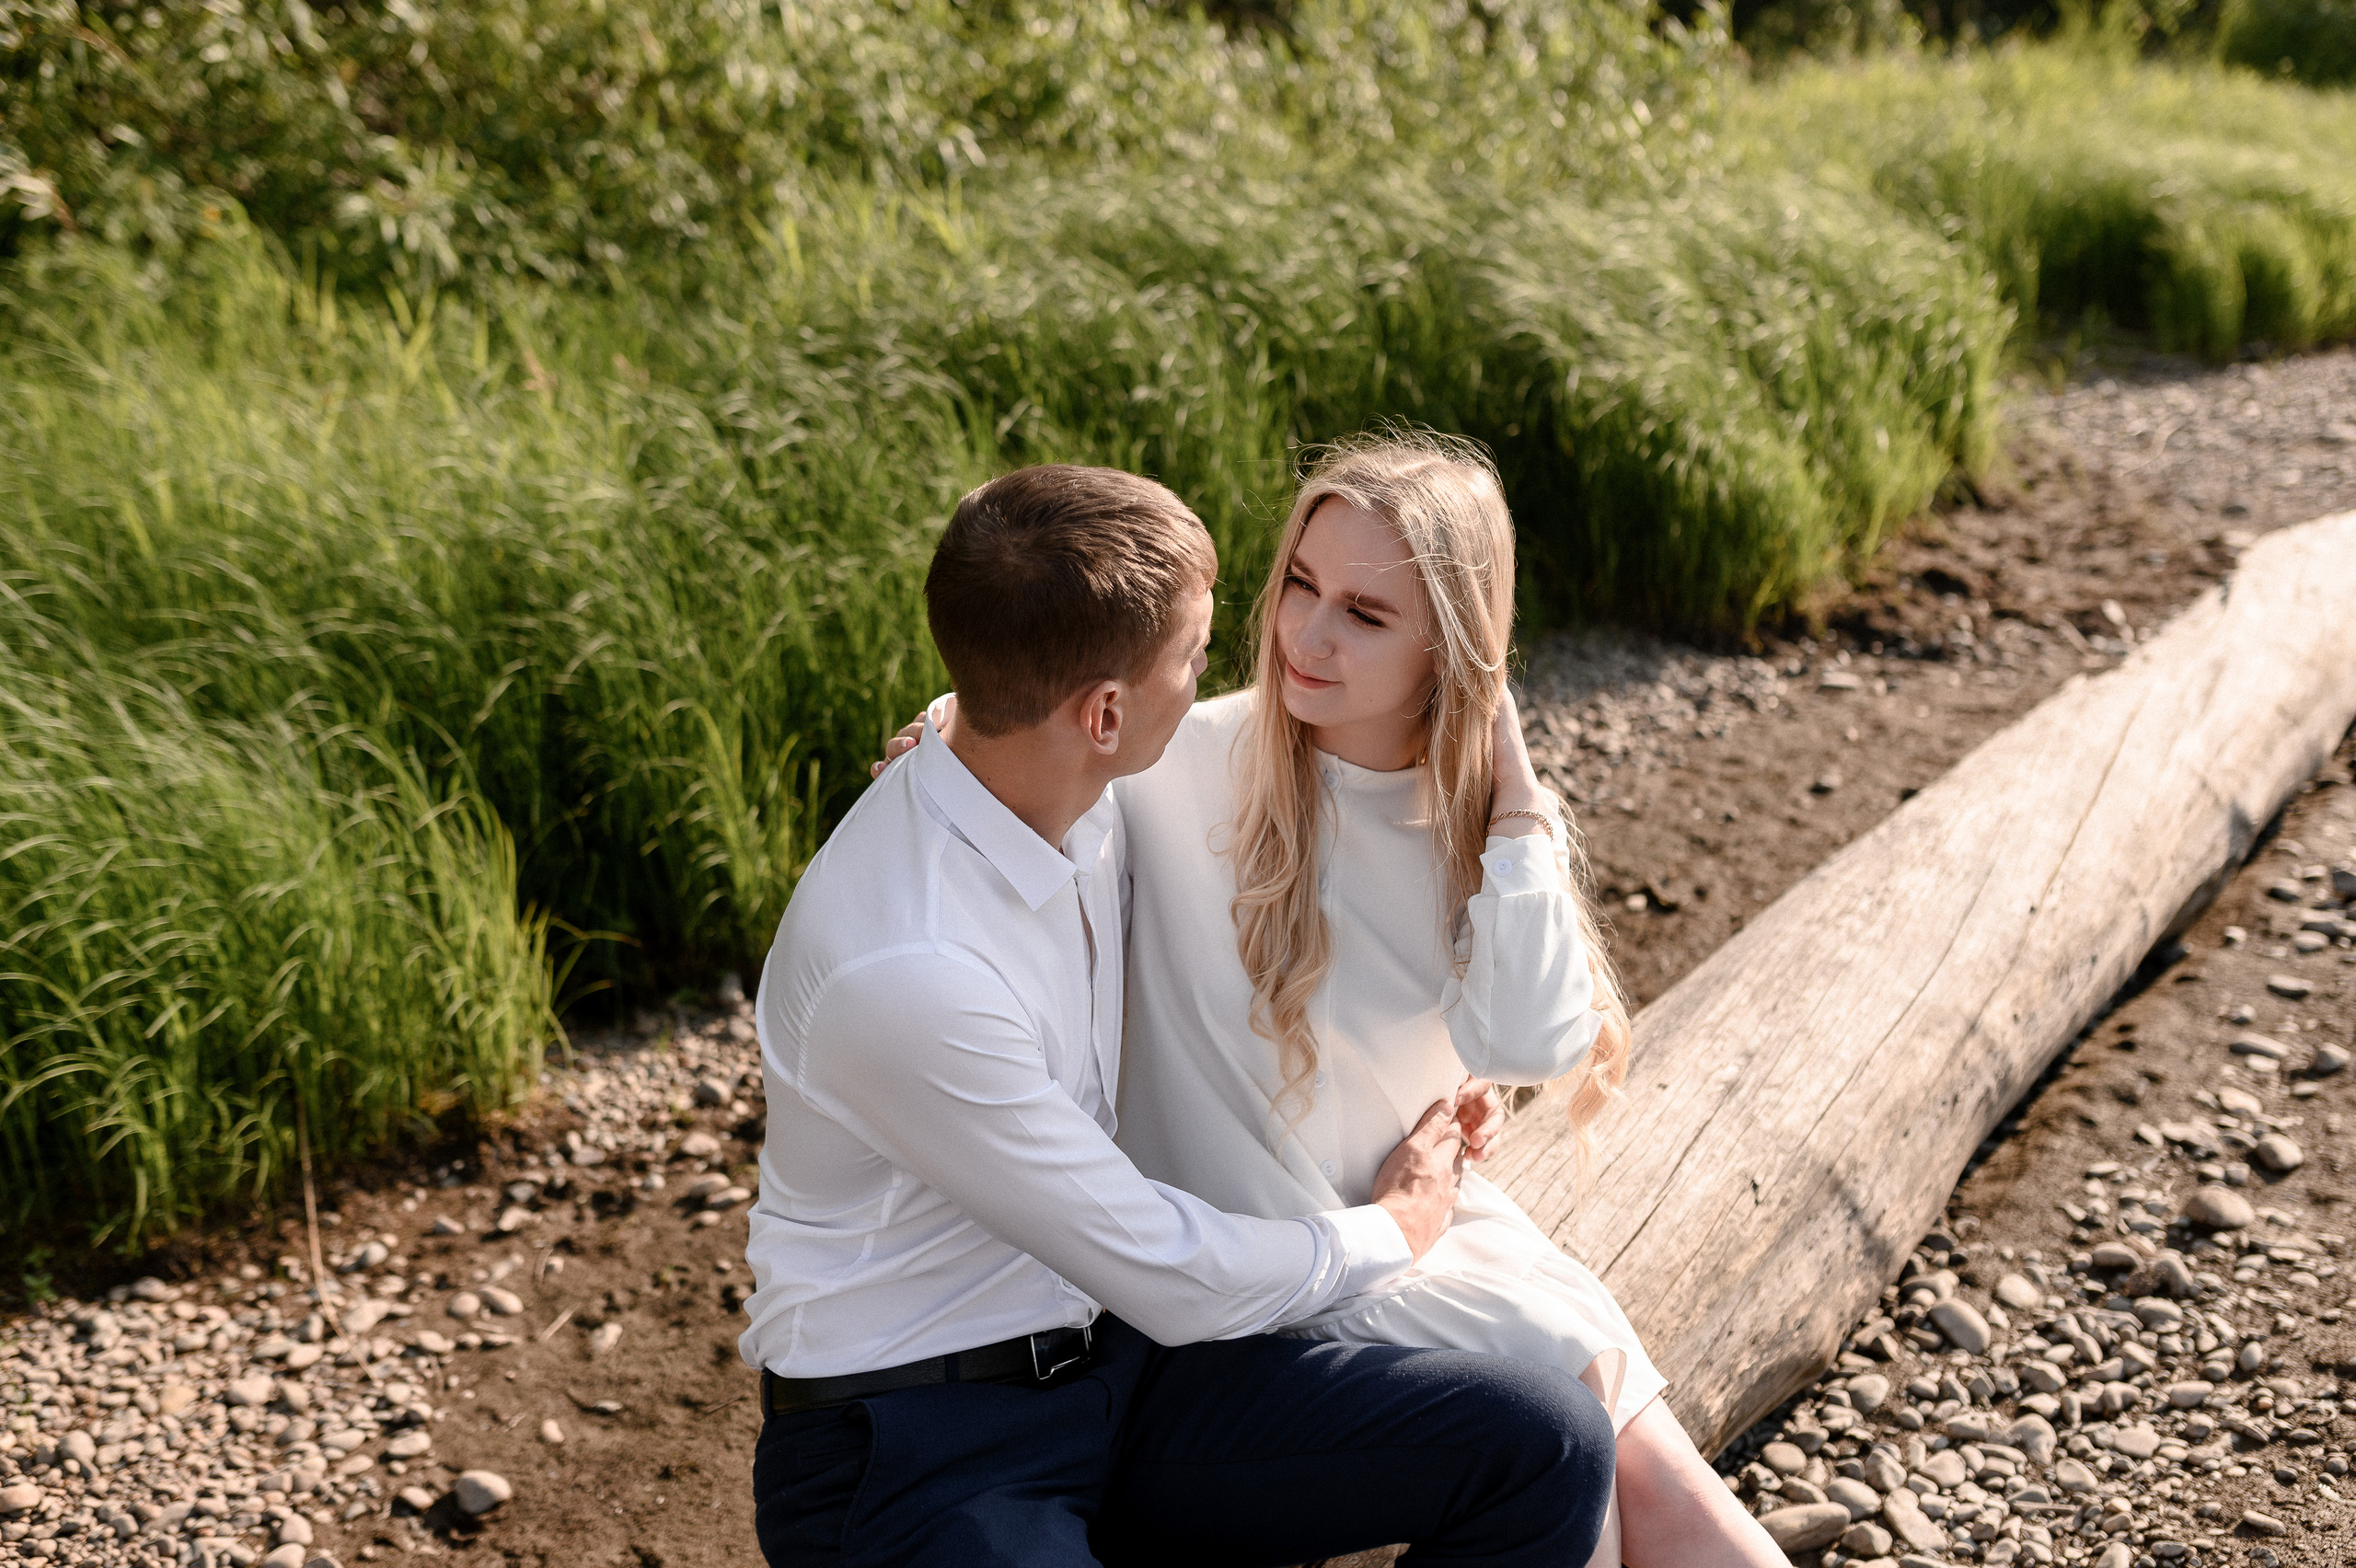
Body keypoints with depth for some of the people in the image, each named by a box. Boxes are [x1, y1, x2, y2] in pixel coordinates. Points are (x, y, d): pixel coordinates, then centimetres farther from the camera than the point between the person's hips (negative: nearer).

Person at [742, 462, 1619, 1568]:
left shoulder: (1083, 808, -1)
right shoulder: (900, 972, -26)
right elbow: (1174, 1281, -16)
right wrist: (1392, 1230, 0)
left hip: (1117, 1360, 7)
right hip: (914, 1450, -7)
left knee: (1546, 1442, -11)